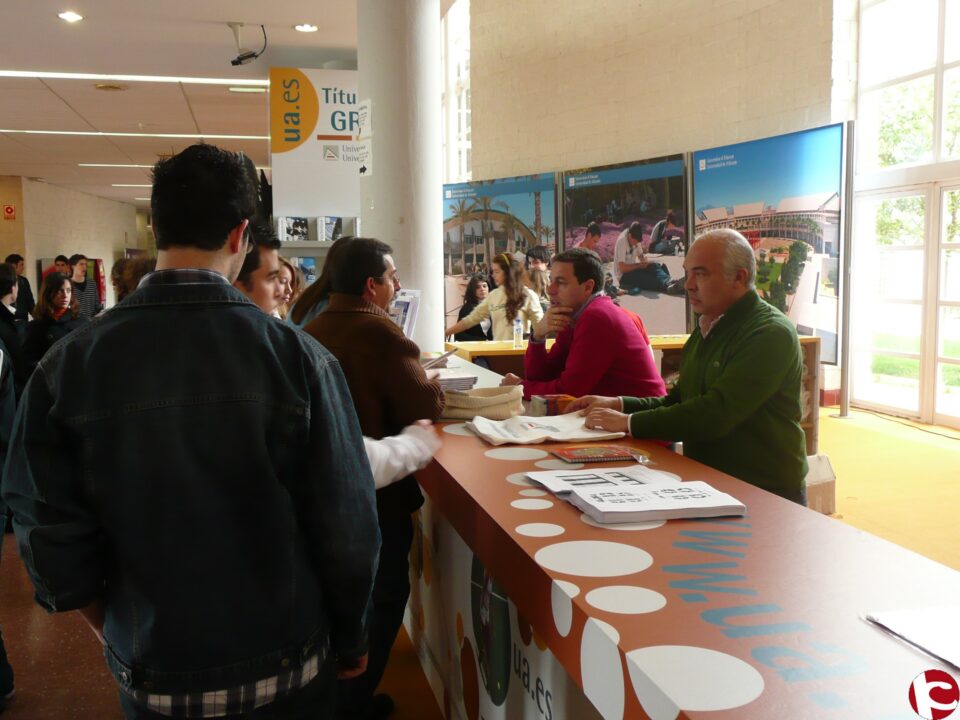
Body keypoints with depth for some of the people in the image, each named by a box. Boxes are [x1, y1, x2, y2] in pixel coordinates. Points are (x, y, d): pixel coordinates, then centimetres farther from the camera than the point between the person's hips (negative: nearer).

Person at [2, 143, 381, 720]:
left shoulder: (67, 366, -14)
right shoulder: (301, 357, -19)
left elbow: (53, 541, -9)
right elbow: (349, 527, -15)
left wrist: (116, 631, 10)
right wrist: (350, 640, 3)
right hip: (286, 670, -1)